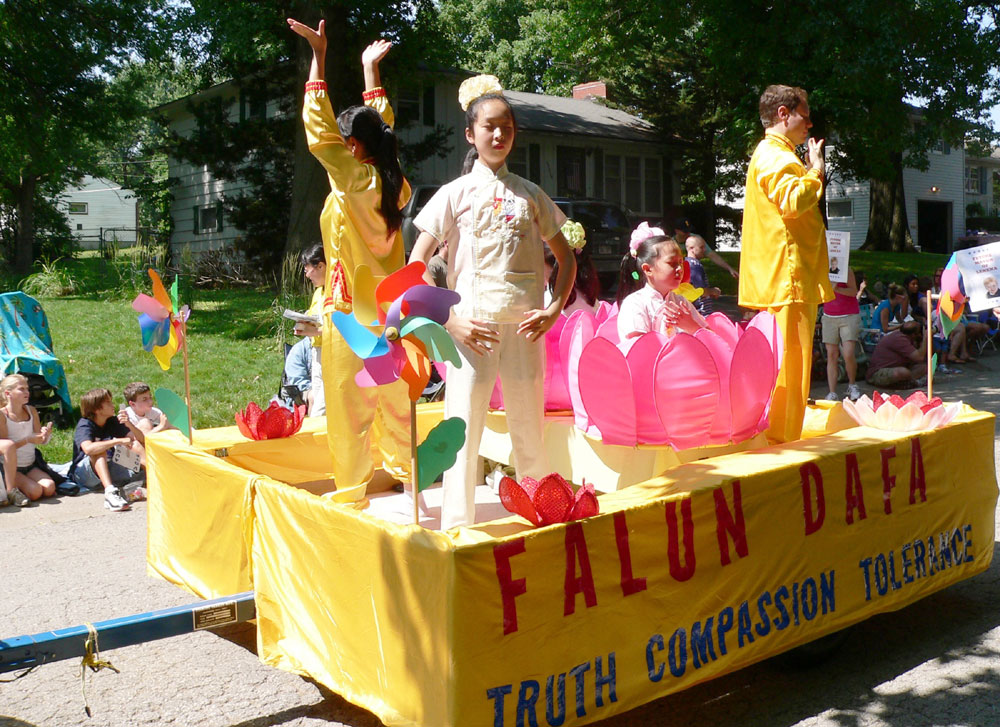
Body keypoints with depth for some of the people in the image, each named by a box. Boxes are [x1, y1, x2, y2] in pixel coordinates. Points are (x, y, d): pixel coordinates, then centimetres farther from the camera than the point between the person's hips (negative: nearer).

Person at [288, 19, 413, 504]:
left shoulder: (355, 181, -16)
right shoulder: (394, 184, 3)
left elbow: (319, 128, -17)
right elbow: (382, 128, 18)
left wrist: (319, 57, -14)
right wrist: (370, 68, 26)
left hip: (352, 314, -7)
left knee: (349, 408, 1)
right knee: (394, 401, 18)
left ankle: (350, 495, 8)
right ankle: (405, 471, 30)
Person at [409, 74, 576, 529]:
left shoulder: (530, 195, 11)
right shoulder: (454, 195, 4)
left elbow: (566, 258, 17)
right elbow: (415, 267, 0)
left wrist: (553, 310, 1)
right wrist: (451, 322, -10)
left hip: (525, 326, 2)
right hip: (472, 328, -2)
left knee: (529, 432, 9)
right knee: (463, 432, -3)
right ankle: (456, 528, 8)